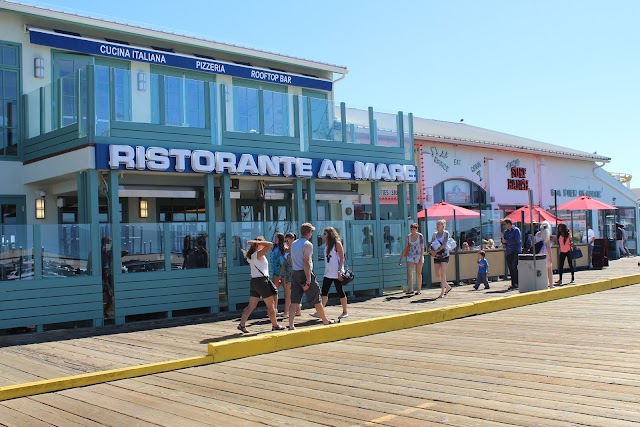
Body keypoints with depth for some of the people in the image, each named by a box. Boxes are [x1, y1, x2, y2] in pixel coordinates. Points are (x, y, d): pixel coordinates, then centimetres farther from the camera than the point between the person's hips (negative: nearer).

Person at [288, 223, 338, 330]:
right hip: (305, 274, -7)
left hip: (295, 273, 7)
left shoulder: (293, 244, 13)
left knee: (294, 301, 2)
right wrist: (308, 281, -20)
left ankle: (291, 325, -7)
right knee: (316, 300, 8)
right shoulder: (308, 244, -11)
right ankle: (326, 321, 22)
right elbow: (306, 262, -19)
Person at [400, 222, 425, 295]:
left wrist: (421, 258, -16)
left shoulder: (420, 236, -6)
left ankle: (419, 290, 13)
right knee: (409, 272, -10)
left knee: (418, 273, 4)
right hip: (411, 256, 3)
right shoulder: (408, 237, 4)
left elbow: (422, 248, -8)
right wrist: (401, 258, 5)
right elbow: (406, 248, 8)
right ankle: (411, 289, -7)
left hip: (419, 256, -3)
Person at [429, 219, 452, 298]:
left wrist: (436, 251, -23)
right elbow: (430, 244, 8)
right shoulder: (434, 234, 10)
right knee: (437, 274, 4)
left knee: (443, 273, -10)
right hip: (436, 256, 5)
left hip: (444, 255, -5)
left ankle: (442, 293, -9)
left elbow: (444, 244, -16)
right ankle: (448, 287, 26)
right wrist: (431, 250, -13)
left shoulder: (446, 233, -4)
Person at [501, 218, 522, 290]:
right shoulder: (505, 232, 15)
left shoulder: (516, 230, -3)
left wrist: (507, 241, -7)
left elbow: (516, 240, -12)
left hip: (516, 252, -6)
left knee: (514, 267, -13)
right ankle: (513, 284, 9)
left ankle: (517, 283, -10)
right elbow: (503, 241, 15)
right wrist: (503, 239, -6)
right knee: (511, 268, 4)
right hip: (509, 252, 6)